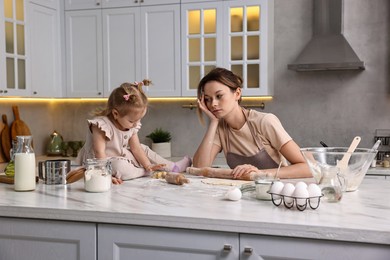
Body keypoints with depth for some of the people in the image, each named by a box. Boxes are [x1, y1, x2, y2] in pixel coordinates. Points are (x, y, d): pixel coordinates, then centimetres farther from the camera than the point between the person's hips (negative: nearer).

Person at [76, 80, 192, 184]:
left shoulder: (132, 125, -3)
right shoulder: (101, 125, -28)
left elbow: (136, 148, -1)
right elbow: (99, 152, -33)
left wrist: (148, 165, -13)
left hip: (123, 156, 8)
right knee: (120, 167, -37)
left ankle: (173, 167, 21)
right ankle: (146, 172, -11)